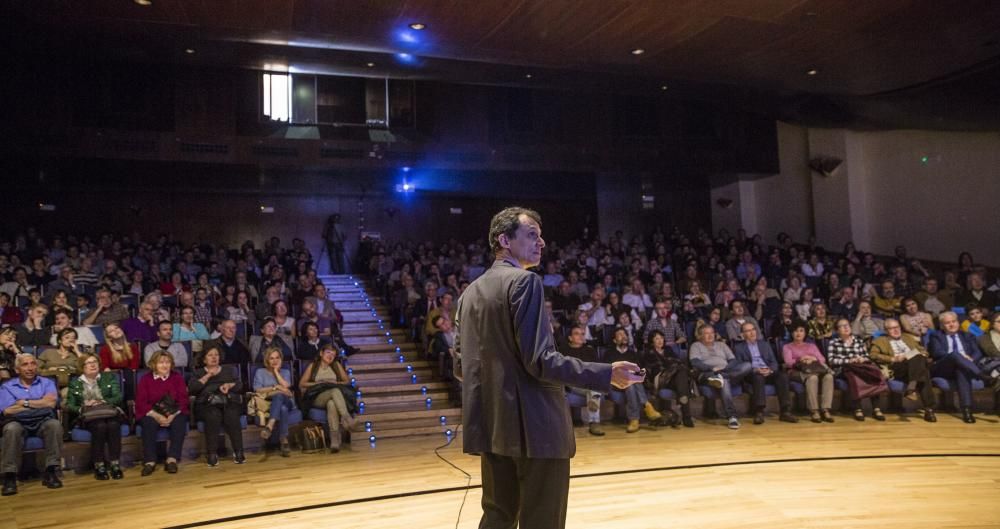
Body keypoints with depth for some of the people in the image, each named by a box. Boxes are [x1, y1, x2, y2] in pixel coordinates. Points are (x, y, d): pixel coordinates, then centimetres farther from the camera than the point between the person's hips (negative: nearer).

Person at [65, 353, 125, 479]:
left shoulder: (110, 377, 17)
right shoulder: (75, 383, 17)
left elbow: (118, 397, 5)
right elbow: (69, 406, 9)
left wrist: (102, 402, -12)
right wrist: (82, 408, -12)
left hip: (109, 413, 1)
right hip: (87, 417, -1)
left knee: (113, 425, -35)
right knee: (100, 426, -36)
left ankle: (115, 464, -32)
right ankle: (99, 466, -30)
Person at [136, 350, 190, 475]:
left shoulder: (177, 377, 7)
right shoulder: (145, 379, 5)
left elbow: (183, 400, 0)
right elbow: (141, 402, -4)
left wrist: (173, 415, -19)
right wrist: (157, 416, -21)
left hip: (173, 413, 0)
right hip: (151, 414, 0)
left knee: (179, 422, -31)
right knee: (149, 423, -33)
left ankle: (172, 459, -32)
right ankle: (150, 461, -32)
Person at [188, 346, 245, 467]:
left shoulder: (229, 371, 27)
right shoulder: (198, 373, 22)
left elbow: (240, 386, 14)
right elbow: (191, 389, 3)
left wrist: (228, 385, -5)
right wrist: (207, 376, -1)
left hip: (230, 402, 1)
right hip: (207, 404, -1)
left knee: (231, 416, -34)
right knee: (214, 416, -36)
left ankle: (238, 452, -31)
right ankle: (212, 454, -32)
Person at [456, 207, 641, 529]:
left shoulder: (470, 292, 12)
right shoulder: (525, 282, -12)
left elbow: (462, 364, 15)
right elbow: (539, 360, -20)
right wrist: (607, 374, -17)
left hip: (491, 424, 8)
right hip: (534, 424, -8)